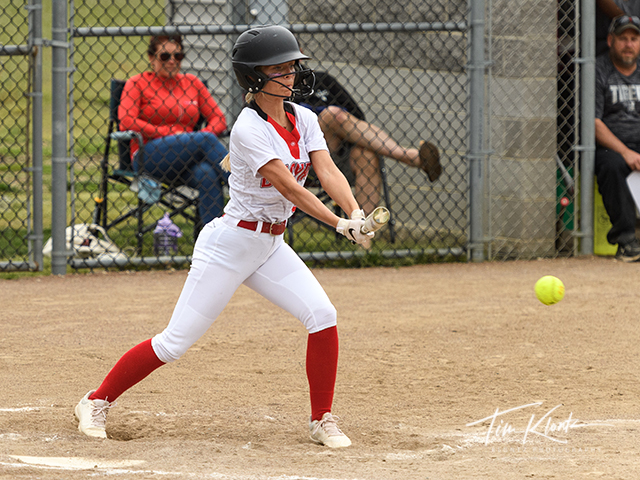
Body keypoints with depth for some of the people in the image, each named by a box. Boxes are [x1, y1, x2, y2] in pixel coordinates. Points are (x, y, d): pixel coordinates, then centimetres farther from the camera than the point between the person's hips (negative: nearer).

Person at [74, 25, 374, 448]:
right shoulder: (249, 129, -21)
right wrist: (340, 225, -35)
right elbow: (288, 187, -28)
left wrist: (356, 213, -30)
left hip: (271, 245, 7)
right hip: (231, 243, -7)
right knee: (176, 342, -4)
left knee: (323, 315, -10)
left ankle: (322, 421, 3)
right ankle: (97, 402, 13)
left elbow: (328, 171, -11)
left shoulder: (304, 119, 2)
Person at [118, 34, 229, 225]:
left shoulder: (191, 82, 20)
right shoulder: (137, 83, 9)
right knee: (207, 140, -28)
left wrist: (201, 135, -8)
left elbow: (219, 120, 15)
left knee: (207, 175, -34)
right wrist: (170, 132, -10)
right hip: (148, 157, -3)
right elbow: (126, 123, -7)